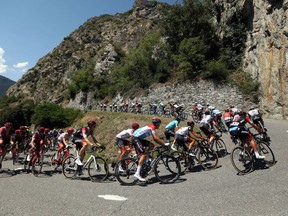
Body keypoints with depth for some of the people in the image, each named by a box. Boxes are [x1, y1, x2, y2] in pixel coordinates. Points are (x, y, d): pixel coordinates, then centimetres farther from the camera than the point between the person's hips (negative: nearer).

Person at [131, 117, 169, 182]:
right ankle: (137, 174, -19)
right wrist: (164, 144, -18)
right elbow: (156, 138, -22)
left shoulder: (151, 127, 18)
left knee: (151, 146, 6)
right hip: (135, 138, -10)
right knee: (143, 154, -16)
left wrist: (163, 143, 13)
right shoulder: (152, 127, -11)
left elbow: (155, 139, 19)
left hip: (138, 138, 10)